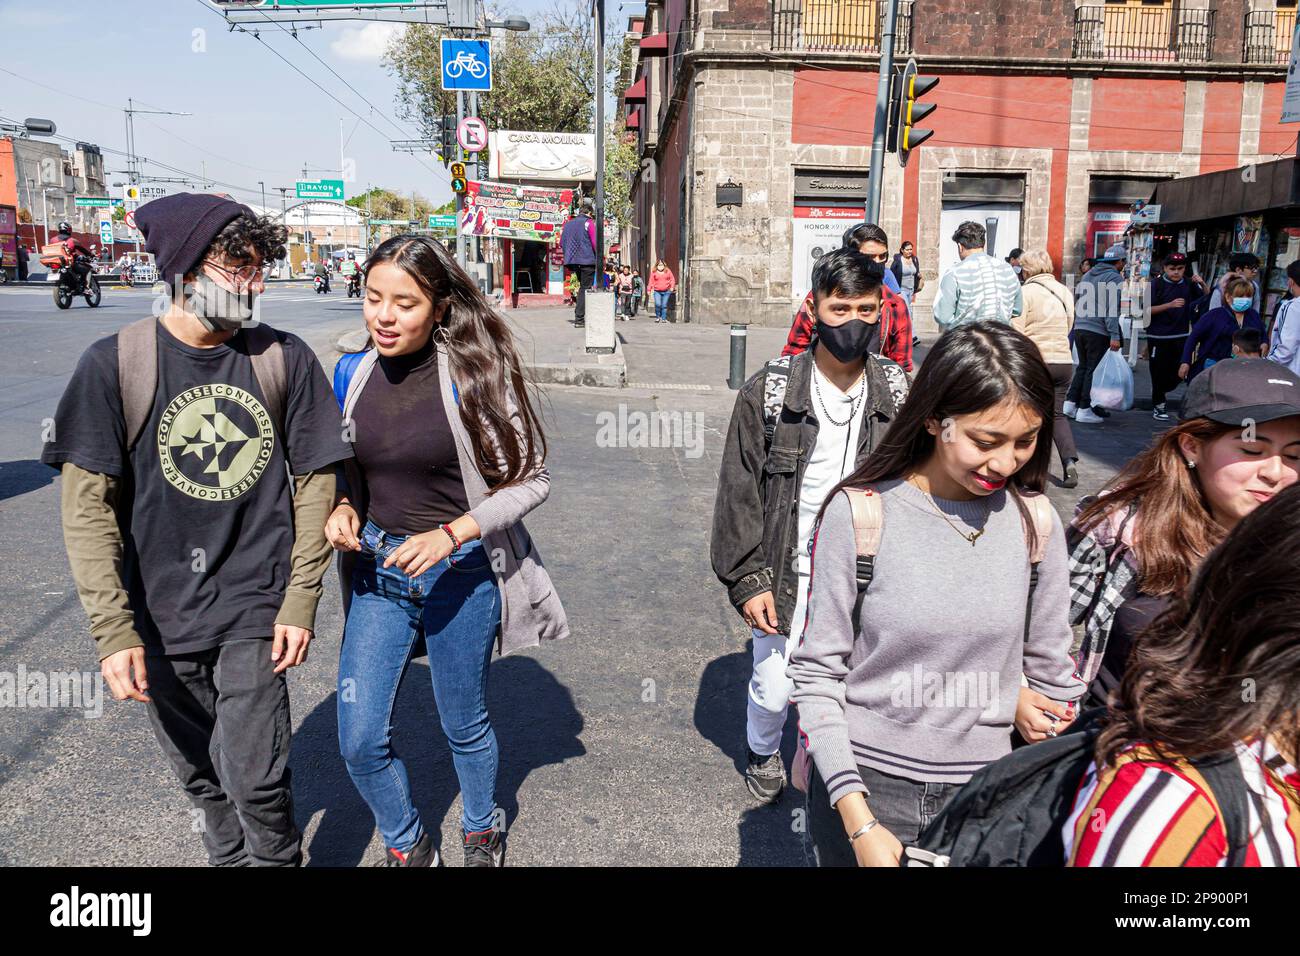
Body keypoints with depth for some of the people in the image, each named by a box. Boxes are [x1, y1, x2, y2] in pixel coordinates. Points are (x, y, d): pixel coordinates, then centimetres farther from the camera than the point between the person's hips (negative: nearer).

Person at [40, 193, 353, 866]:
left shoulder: (284, 359, -6)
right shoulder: (115, 363, -9)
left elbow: (314, 483, -1)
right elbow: (87, 507, -8)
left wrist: (300, 603, -4)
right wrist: (113, 630, -13)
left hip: (256, 609, 0)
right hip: (159, 614, 1)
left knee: (254, 777, -2)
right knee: (199, 773, 16)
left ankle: (278, 859, 28)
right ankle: (230, 858, 44)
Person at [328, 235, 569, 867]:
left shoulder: (473, 371, -14)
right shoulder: (352, 373, 0)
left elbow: (531, 480, -11)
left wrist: (451, 534, -22)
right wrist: (345, 508, -7)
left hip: (460, 573, -4)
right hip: (377, 571, 4)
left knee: (465, 726, 15)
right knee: (359, 741, 5)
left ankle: (481, 830, 46)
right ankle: (407, 846, 34)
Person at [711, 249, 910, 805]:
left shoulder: (897, 391, 1)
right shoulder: (769, 390, -7)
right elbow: (739, 492, -5)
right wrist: (748, 580, -8)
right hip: (787, 575, -1)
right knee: (773, 689, 9)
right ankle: (762, 753, 43)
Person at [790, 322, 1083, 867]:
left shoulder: (1035, 522, -4)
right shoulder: (858, 514, -15)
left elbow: (1052, 673, 6)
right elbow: (817, 673, -10)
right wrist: (859, 823, -15)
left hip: (981, 793, 3)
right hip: (864, 786, -2)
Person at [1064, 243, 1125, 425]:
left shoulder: (1087, 275, 15)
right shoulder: (1115, 277, -7)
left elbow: (1076, 301, 18)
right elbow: (1112, 308, -14)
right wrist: (1115, 336, -15)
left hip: (1080, 328, 7)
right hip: (1099, 331, -7)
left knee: (1083, 367, 17)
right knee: (1094, 370, 0)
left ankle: (1071, 402, 14)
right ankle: (1085, 410, 2)